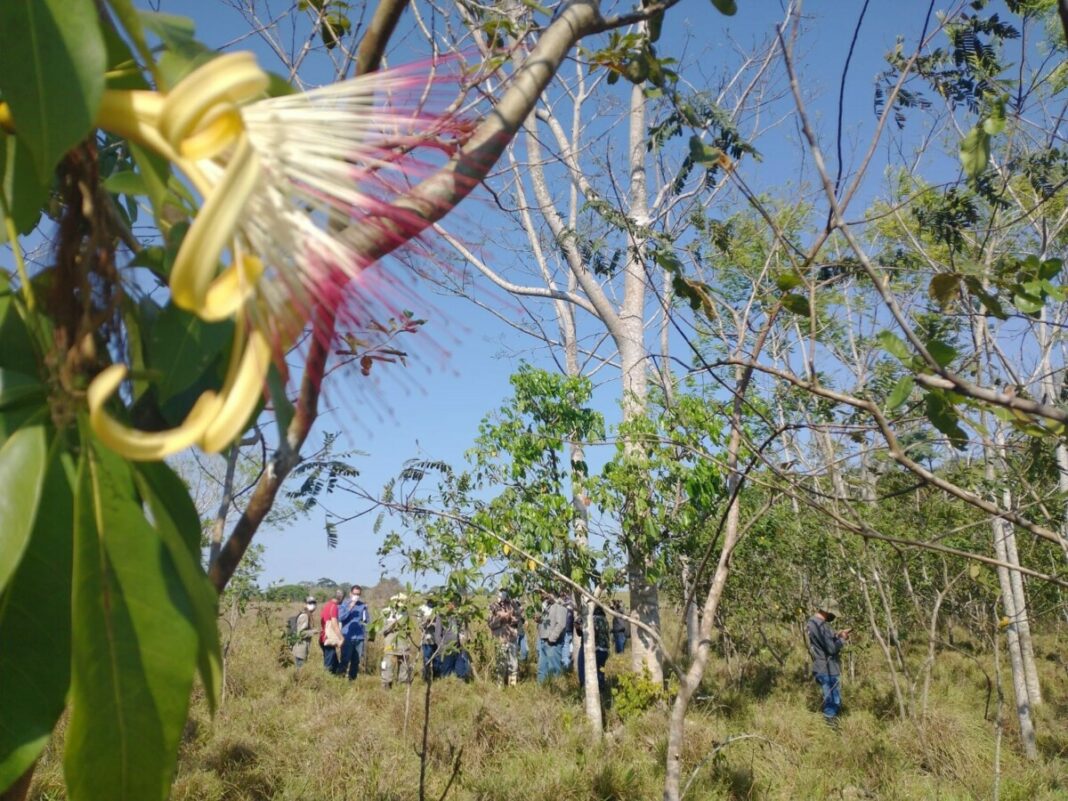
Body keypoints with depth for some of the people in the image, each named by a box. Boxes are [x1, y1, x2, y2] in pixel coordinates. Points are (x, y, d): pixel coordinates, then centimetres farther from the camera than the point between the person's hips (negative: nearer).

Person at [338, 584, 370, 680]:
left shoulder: (363, 605, 10)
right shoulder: (344, 604, 3)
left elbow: (368, 620, 11)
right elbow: (340, 618, -11)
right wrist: (350, 608, -16)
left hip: (359, 637, 3)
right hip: (347, 637, -3)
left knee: (356, 661, 6)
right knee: (345, 660, -9)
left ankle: (352, 679, 15)